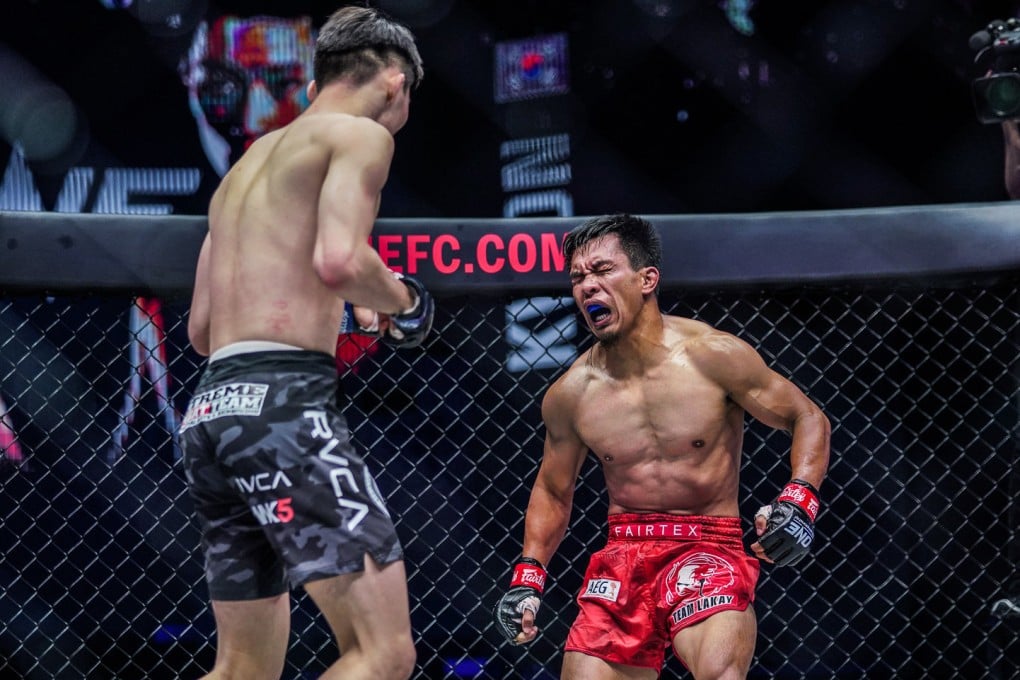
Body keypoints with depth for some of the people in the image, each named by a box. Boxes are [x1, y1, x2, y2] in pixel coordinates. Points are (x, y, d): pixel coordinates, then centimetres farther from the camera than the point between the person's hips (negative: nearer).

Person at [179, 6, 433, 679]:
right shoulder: (363, 134, 2)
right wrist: (400, 299, 3)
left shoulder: (247, 164, 27)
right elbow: (338, 259, -17)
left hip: (211, 410, 9)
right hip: (284, 402, -9)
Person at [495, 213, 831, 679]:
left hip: (709, 548, -4)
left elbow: (808, 419, 2)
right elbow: (552, 491, 18)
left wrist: (799, 501, -14)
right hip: (623, 554, 4)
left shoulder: (713, 356, -7)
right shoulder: (569, 395, 2)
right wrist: (528, 577, 8)